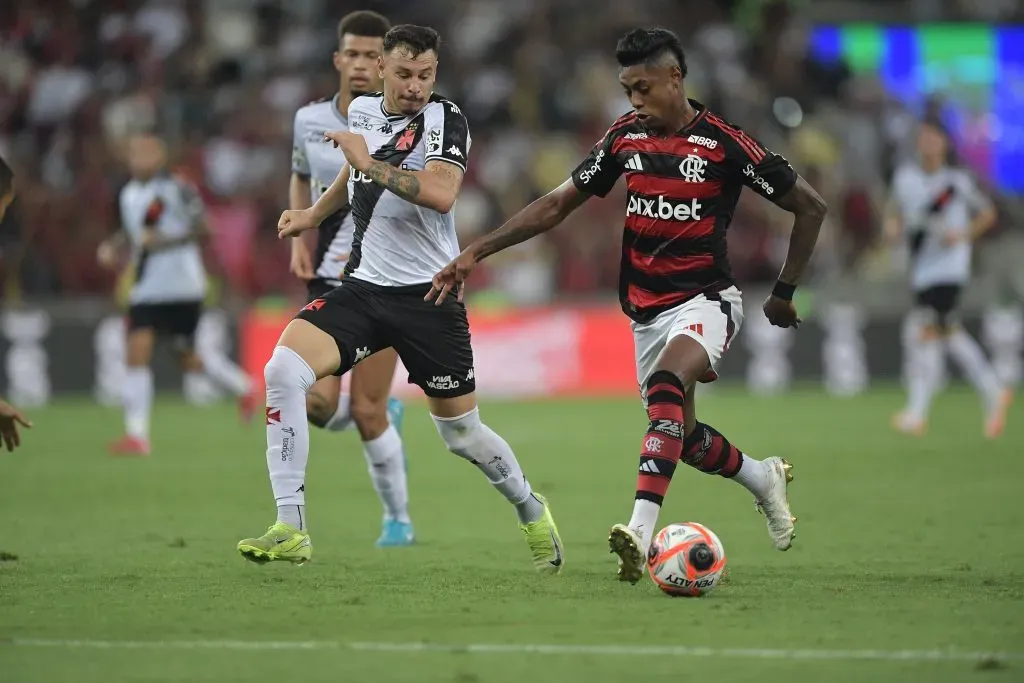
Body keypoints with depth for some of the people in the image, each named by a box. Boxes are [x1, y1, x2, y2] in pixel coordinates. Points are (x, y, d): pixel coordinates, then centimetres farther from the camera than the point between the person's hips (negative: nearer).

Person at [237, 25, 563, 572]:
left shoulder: (445, 120, -11)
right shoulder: (362, 110, 7)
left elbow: (441, 195, -30)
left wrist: (371, 164, -28)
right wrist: (314, 214, 27)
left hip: (428, 295, -4)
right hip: (363, 285, 4)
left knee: (461, 434, 5)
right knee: (283, 369, -21)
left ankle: (531, 511, 36)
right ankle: (290, 531, -19)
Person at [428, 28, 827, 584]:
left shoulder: (723, 143, -12)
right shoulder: (626, 135, 3)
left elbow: (810, 206, -4)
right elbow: (558, 204, 8)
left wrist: (784, 292, -2)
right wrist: (475, 253, 1)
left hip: (705, 299, -6)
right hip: (646, 309, 6)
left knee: (665, 391, -33)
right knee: (682, 436, 13)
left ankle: (640, 532, -44)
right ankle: (764, 478, 44)